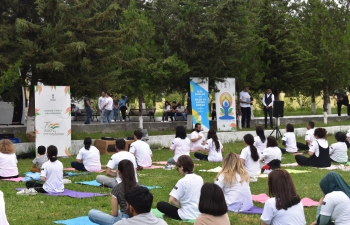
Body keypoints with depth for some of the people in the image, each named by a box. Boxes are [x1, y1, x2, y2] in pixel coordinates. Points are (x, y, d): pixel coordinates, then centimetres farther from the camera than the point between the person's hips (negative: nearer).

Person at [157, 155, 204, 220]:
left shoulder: (182, 181, -17)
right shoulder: (200, 179, 3)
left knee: (160, 204, 5)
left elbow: (171, 200, -21)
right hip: (200, 213, 7)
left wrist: (181, 206, -3)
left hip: (188, 216, -7)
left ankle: (182, 217, 0)